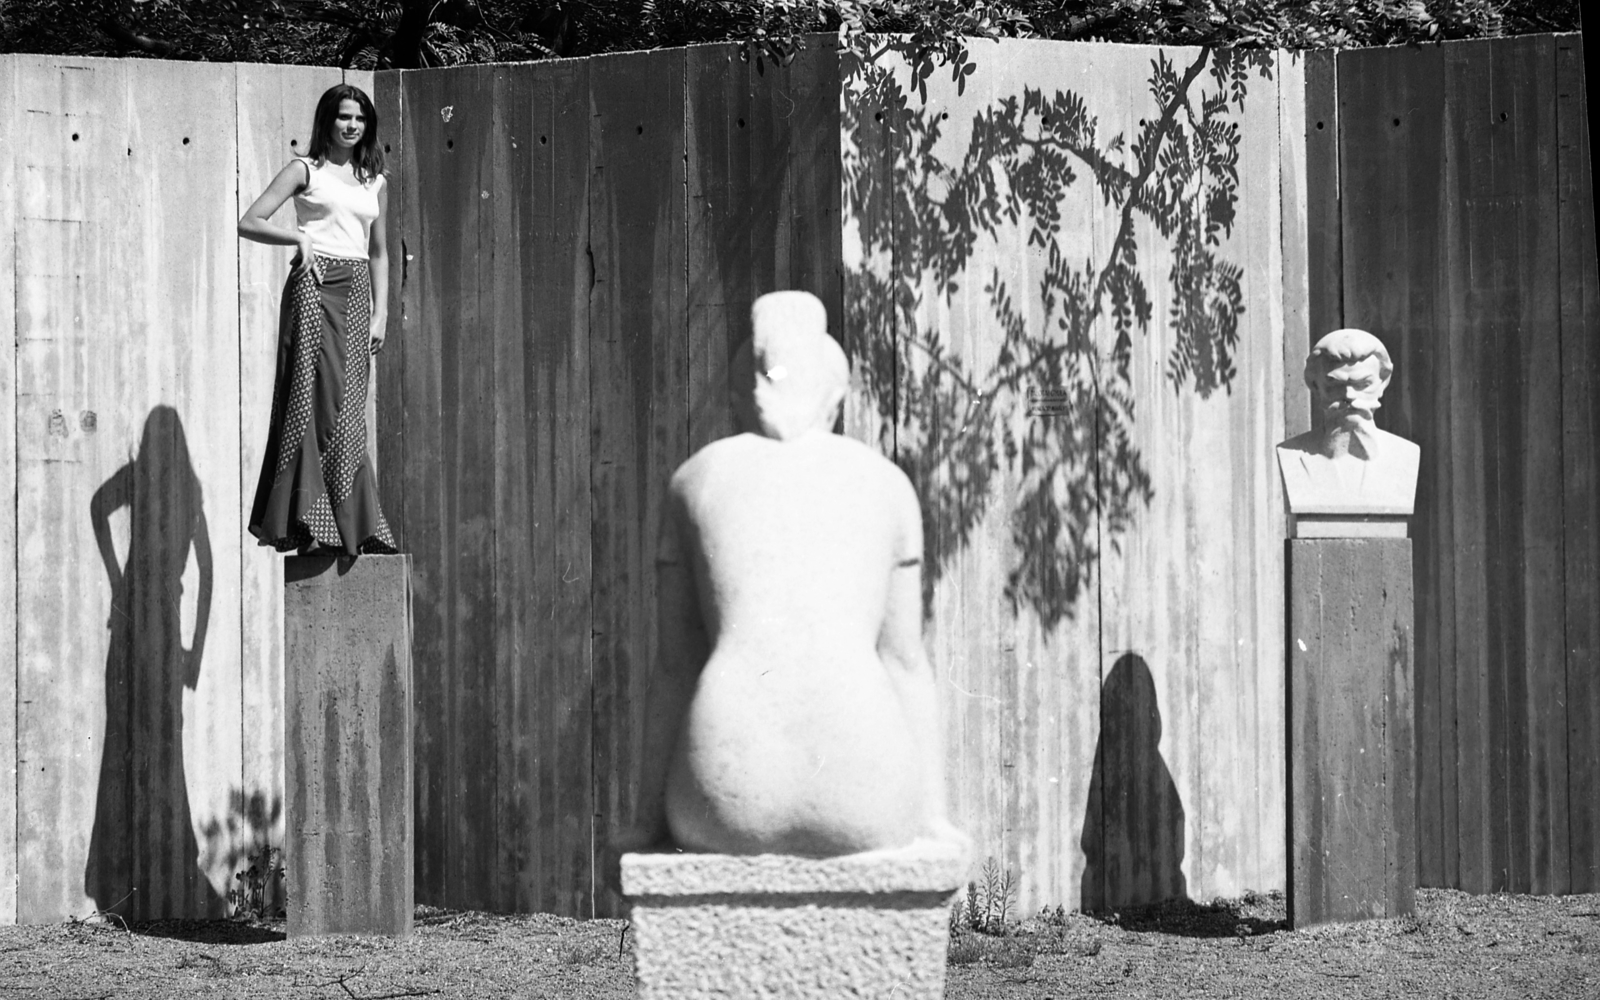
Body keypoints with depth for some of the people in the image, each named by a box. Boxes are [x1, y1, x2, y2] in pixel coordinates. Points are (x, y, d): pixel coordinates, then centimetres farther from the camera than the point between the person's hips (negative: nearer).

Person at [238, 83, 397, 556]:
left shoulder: (375, 183, 18)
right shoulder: (305, 170, 4)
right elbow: (249, 223, -1)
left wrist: (381, 313, 11)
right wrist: (299, 237, -15)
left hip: (357, 290, 5)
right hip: (313, 283, -5)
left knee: (347, 408, 3)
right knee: (313, 398, -10)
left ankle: (351, 525, 4)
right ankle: (306, 521, -10)